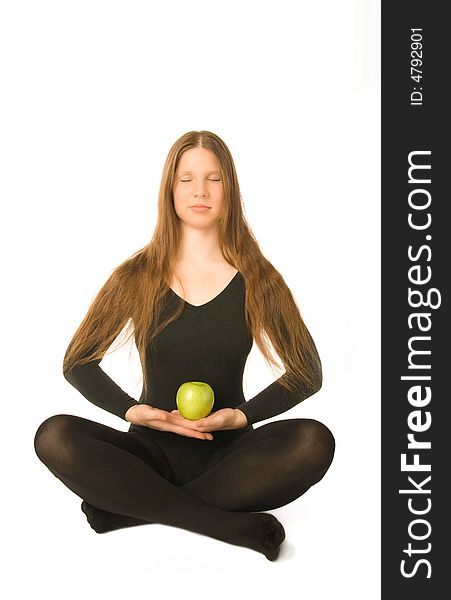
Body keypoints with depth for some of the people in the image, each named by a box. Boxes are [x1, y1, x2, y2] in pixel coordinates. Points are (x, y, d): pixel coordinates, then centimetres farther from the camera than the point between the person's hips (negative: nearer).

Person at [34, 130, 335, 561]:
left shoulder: (258, 281, 1)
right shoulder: (136, 277, 2)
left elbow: (307, 373, 4)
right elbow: (77, 363, 6)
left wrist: (241, 415, -12)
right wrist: (132, 411, -12)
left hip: (228, 453, 0)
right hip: (152, 449, 1)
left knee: (313, 441, -29)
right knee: (54, 437, -26)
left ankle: (132, 508, -23)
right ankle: (237, 526, -27)